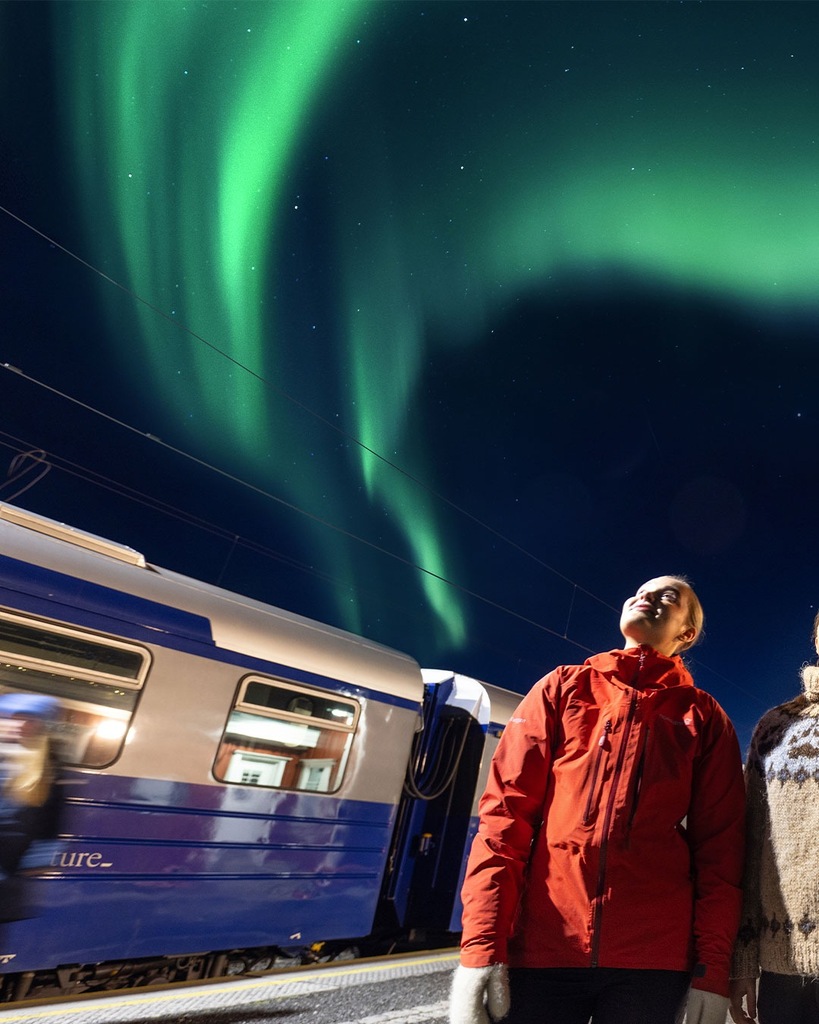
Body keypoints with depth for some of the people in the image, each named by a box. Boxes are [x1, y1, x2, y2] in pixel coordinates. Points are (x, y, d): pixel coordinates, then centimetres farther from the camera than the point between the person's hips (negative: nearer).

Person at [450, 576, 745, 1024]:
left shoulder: (704, 718, 9)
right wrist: (482, 946, -8)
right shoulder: (563, 687, 8)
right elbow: (507, 810, 1)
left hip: (653, 960, 0)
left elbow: (718, 847, 5)